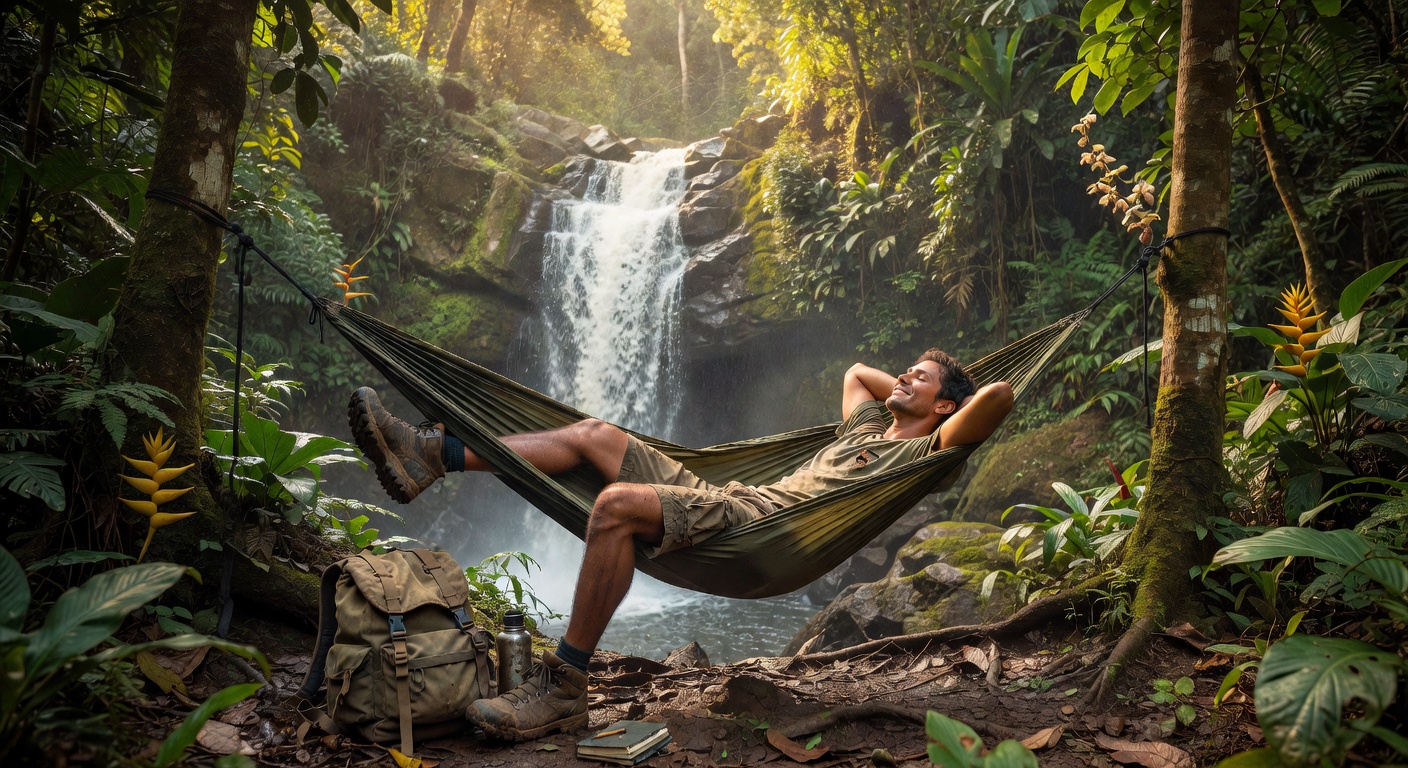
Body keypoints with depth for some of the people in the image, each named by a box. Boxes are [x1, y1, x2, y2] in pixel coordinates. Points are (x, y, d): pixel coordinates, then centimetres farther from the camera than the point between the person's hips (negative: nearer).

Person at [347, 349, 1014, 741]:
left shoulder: (922, 450, 6)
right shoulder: (867, 427, 32)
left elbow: (997, 397, -8)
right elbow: (855, 370, 50)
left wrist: (958, 393, 12)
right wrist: (905, 388, 45)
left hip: (764, 524, -10)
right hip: (731, 498, 10)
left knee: (617, 503, -34)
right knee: (593, 435, 3)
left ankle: (562, 687, -26)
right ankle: (431, 456, 5)